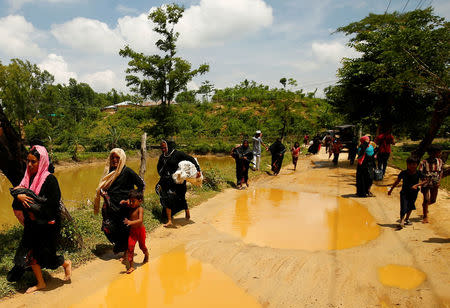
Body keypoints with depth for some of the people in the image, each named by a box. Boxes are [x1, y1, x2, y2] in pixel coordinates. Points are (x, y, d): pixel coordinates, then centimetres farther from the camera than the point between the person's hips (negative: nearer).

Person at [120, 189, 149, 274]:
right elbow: (128, 202, 24)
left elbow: (140, 220, -32)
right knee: (130, 247, -7)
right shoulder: (131, 207, 0)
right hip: (132, 230, 5)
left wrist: (130, 222, -45)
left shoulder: (140, 209, -19)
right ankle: (131, 266, -2)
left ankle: (146, 255, 49)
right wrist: (124, 202, 1)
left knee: (142, 246, 16)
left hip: (140, 230, -5)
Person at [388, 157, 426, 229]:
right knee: (403, 207, -15)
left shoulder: (418, 173, -9)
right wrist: (391, 190, 7)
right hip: (404, 193, -3)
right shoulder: (403, 173, -12)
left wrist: (417, 185, -20)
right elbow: (397, 181, 0)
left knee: (410, 207, 19)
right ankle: (401, 222, -16)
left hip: (414, 193, 3)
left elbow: (424, 181, -2)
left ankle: (407, 219, 40)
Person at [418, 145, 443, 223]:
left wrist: (439, 181, -2)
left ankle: (425, 205, 49)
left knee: (433, 200, 14)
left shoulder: (439, 161, -2)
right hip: (426, 184, -5)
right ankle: (425, 217, 8)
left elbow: (441, 172, 10)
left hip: (435, 184, 5)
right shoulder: (424, 163, -16)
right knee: (426, 199, -6)